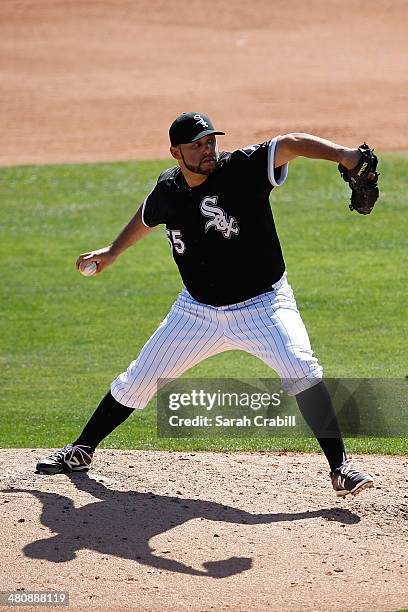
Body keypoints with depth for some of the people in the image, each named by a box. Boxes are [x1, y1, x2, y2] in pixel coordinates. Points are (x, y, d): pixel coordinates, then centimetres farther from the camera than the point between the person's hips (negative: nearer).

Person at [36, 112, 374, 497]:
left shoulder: (242, 169, -19)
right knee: (137, 380, 10)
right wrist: (113, 252, 32)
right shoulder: (169, 189, -4)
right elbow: (147, 218, 20)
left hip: (264, 304, -4)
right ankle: (81, 451, 30)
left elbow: (291, 144, -36)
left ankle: (340, 467, -18)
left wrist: (342, 154, -53)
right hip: (198, 311, 4)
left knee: (302, 372, -27)